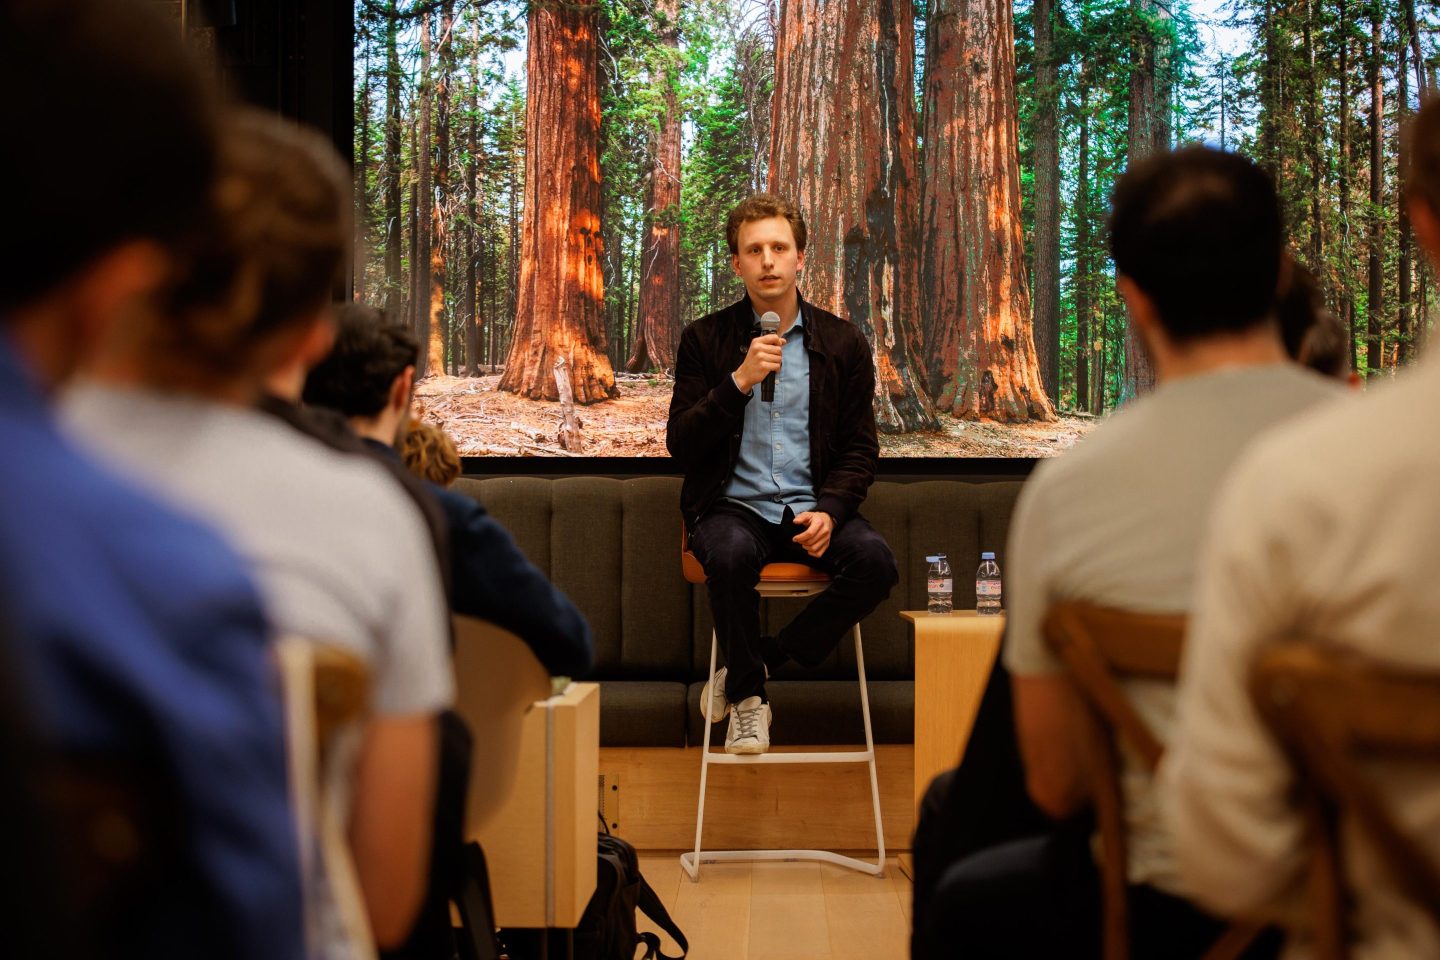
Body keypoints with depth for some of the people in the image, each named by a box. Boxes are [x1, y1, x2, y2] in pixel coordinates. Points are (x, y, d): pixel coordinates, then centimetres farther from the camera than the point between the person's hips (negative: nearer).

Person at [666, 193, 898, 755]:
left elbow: (860, 450, 9)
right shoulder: (705, 340, 5)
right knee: (731, 555, -37)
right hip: (735, 504, -2)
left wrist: (829, 510, -11)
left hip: (813, 508, 2)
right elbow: (681, 444, -3)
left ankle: (750, 666, -7)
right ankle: (748, 693, -8)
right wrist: (740, 380, -16)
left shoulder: (843, 344, 8)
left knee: (875, 561, -29)